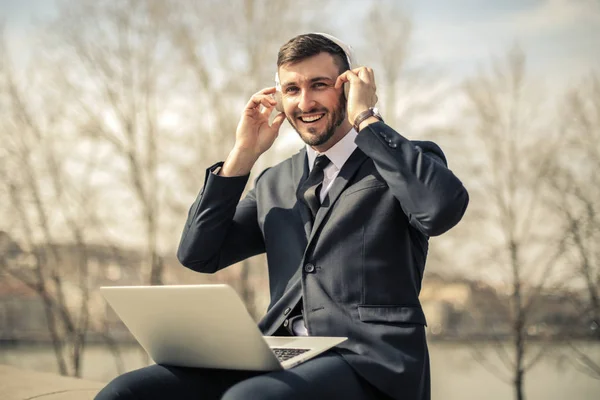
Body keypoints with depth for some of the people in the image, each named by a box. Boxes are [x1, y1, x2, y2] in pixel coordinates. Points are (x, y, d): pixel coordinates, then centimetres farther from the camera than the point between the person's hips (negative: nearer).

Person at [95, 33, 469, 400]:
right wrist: (243, 155, 10)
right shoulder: (275, 184, 21)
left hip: (370, 362, -5)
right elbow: (198, 255, 15)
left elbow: (444, 207, -19)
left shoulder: (406, 161, 5)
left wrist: (366, 119, -9)